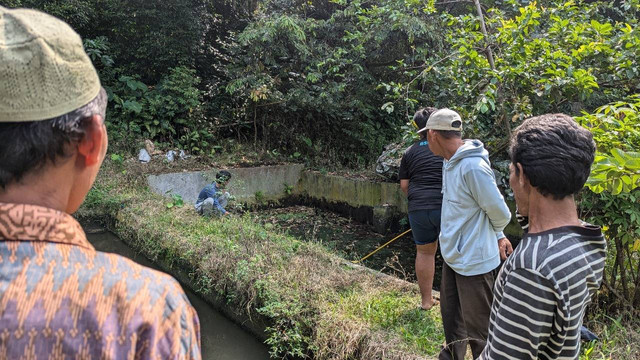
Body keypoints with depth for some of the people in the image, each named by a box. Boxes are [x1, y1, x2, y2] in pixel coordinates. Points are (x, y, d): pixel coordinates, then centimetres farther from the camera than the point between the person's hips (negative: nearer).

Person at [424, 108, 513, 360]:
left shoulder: (473, 167, -26)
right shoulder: (450, 161, 4)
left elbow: (500, 213, -17)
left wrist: (497, 236, 4)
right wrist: (499, 236, 11)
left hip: (473, 260, -9)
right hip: (452, 255, 9)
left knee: (477, 326, 7)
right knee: (451, 316, 25)